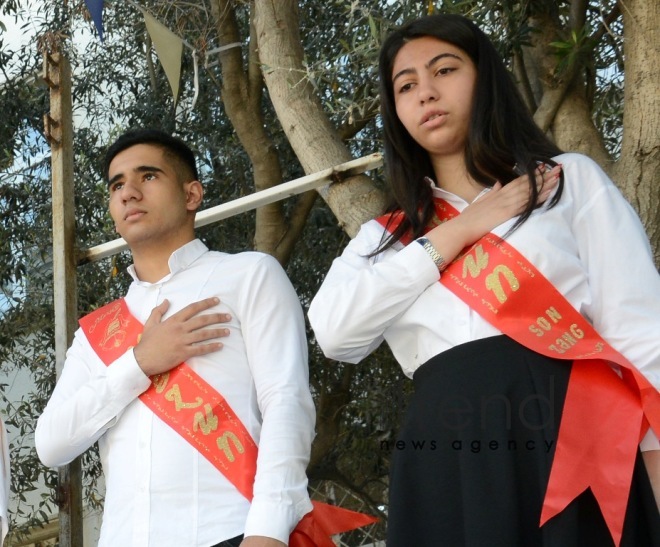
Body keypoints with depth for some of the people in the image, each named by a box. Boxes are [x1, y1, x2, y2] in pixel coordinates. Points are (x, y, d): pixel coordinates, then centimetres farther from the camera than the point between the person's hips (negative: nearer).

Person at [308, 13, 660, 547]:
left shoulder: (571, 180, 12)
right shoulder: (386, 236, 21)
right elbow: (334, 331, 0)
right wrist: (459, 231, 1)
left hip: (571, 448, -2)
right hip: (444, 473, 3)